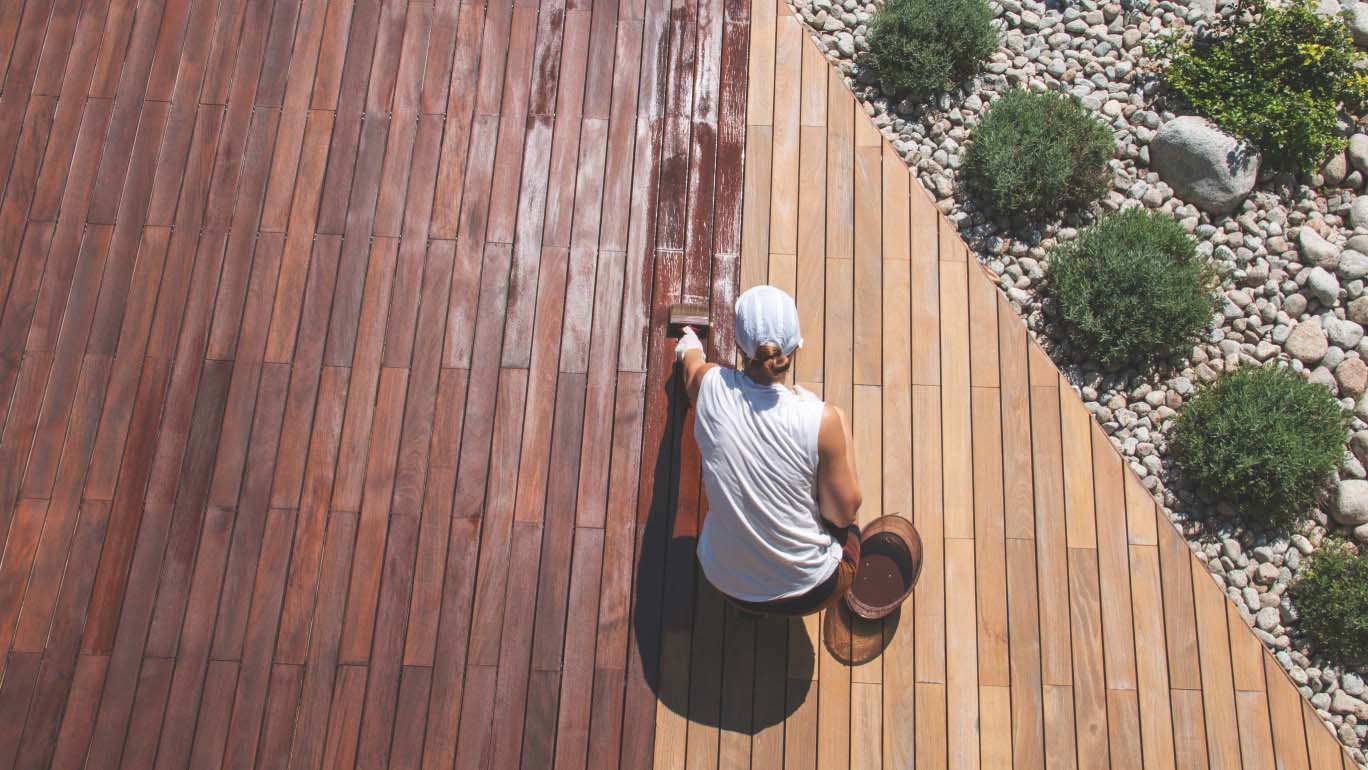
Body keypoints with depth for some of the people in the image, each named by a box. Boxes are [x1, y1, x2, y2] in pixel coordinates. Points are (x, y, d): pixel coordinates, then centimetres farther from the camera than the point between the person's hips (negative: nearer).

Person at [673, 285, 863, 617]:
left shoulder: (710, 386, -17)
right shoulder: (824, 420, -27)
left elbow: (691, 362, 11)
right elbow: (842, 514, -14)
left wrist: (690, 347, 35)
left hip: (726, 582, 3)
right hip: (808, 593, -2)